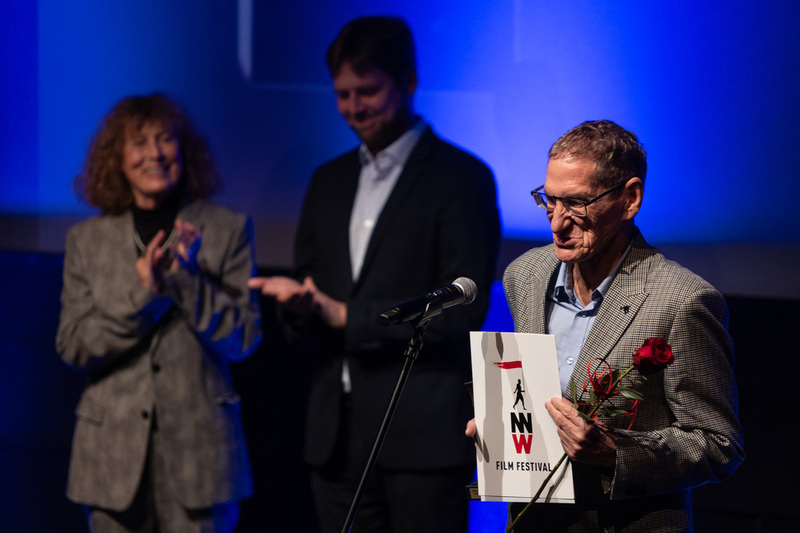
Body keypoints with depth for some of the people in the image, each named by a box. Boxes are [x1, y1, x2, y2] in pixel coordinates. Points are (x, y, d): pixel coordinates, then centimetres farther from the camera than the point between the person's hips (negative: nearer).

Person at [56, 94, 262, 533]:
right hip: (114, 449, 1)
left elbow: (244, 339, 1)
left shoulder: (227, 230, 5)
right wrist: (141, 292, -12)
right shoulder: (86, 240, 9)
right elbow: (72, 347, 2)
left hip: (198, 449, -1)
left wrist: (188, 277, -12)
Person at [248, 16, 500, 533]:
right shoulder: (330, 181, 18)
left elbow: (463, 310, -10)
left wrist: (346, 315, -12)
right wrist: (300, 303, -4)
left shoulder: (462, 178, -2)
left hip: (423, 436, -6)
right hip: (339, 434, 6)